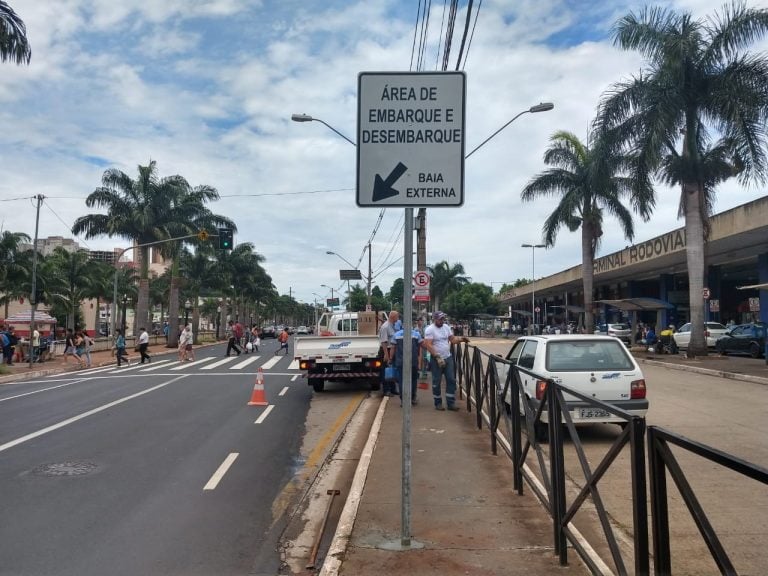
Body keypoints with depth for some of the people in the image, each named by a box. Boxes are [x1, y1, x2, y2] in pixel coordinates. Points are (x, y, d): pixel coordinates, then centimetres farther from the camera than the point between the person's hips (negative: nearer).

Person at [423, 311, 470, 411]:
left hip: (448, 358, 6)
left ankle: (451, 403, 11)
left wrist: (461, 338, -11)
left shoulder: (446, 327, 6)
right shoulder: (430, 329, -14)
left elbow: (452, 339, 9)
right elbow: (428, 345, -19)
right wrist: (438, 357, -23)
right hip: (436, 359, -6)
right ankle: (438, 403, 18)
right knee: (436, 382, 5)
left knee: (451, 380, 5)